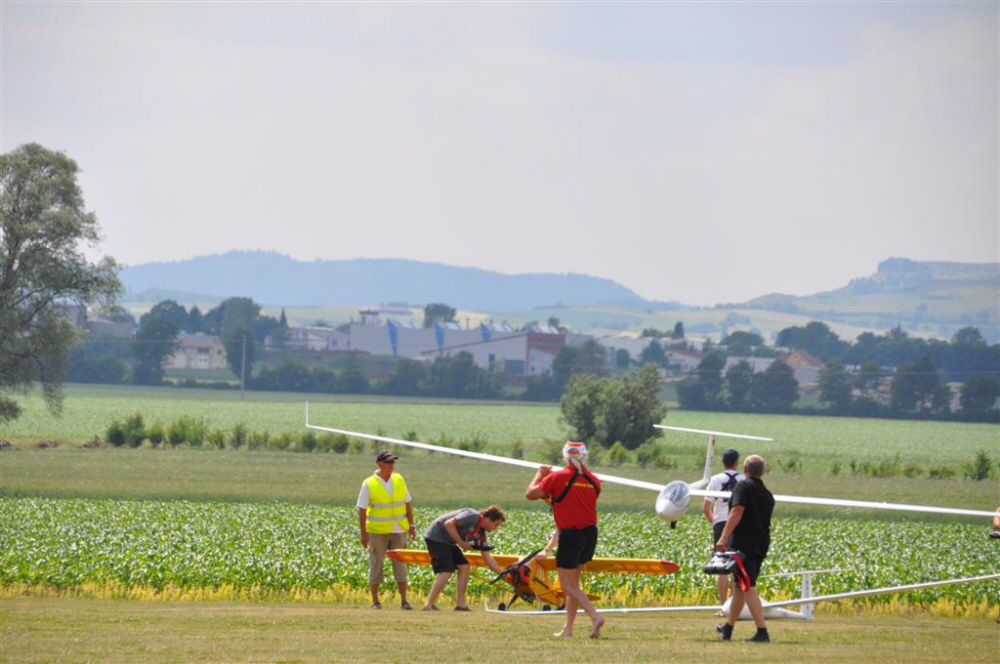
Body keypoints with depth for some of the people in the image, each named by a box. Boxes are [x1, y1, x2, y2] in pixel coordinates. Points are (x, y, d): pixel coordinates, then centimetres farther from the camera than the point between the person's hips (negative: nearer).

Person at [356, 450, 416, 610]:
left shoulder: (399, 480, 7)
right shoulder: (369, 484, -5)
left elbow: (407, 504, 13)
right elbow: (362, 510, -6)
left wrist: (411, 525, 8)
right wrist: (363, 533, -11)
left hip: (399, 530, 3)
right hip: (377, 531, -3)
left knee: (400, 563, 1)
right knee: (376, 564, 2)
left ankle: (403, 601, 4)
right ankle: (375, 601, 10)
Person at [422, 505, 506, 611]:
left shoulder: (481, 534, 8)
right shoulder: (472, 517, -19)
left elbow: (487, 557, 12)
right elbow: (449, 524, -27)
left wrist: (502, 572, 6)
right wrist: (461, 543, -22)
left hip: (447, 542, 10)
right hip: (436, 537, -10)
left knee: (464, 566, 4)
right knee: (446, 571, -17)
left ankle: (460, 604, 4)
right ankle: (429, 605, -18)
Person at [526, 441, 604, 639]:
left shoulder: (557, 478, -9)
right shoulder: (593, 481, 5)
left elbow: (530, 494, -2)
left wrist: (539, 474, 16)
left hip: (570, 535, -6)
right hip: (590, 533, 6)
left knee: (568, 586, -3)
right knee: (573, 583, 17)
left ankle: (595, 616, -22)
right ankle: (568, 628, 18)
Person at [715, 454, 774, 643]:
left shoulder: (743, 486, -5)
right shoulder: (767, 495, 17)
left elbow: (737, 512, -17)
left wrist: (724, 537, -22)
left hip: (742, 544, -8)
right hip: (761, 546, 8)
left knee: (748, 588, -10)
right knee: (739, 587, 21)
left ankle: (762, 631, -19)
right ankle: (728, 628, 34)